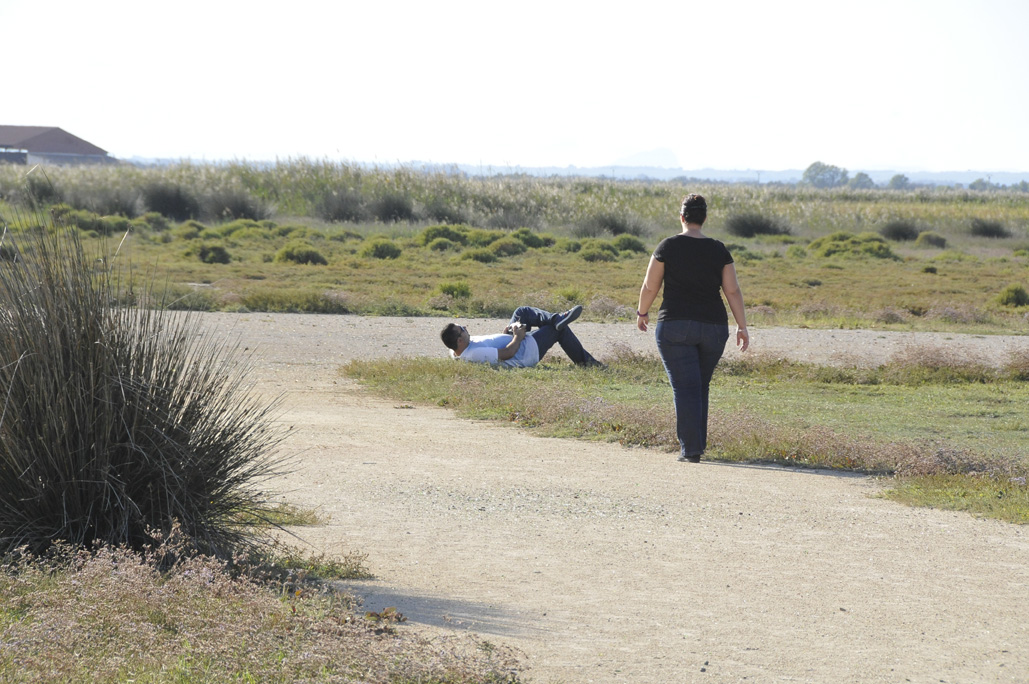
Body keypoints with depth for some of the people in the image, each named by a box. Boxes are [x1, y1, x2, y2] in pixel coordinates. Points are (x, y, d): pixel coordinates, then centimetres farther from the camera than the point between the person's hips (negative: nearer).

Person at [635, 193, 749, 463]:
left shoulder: (668, 247, -4)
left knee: (686, 388, -3)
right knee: (700, 387, 18)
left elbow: (650, 286, 1)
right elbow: (732, 291, 0)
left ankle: (691, 449, -10)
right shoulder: (718, 250, 3)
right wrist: (742, 327, 3)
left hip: (675, 326, -3)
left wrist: (642, 312, 17)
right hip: (713, 327, 3)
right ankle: (696, 443, 21)